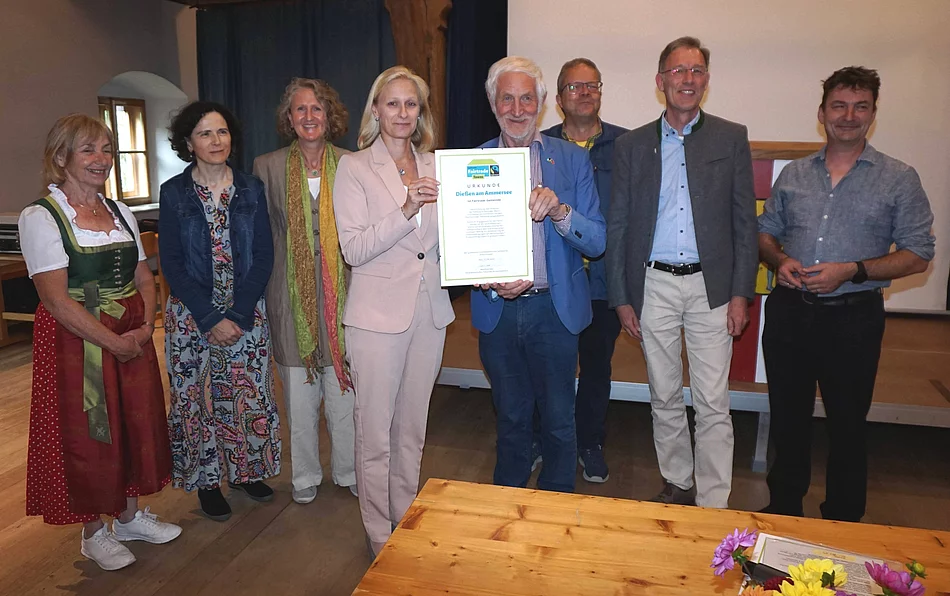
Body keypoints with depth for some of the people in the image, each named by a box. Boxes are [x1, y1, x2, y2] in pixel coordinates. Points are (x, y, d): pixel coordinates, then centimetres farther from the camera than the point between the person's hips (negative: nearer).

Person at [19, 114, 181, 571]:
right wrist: (113, 341, -18)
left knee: (136, 424, 13)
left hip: (133, 340, 6)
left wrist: (145, 327, -7)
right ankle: (93, 533, 26)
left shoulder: (119, 212, 9)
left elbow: (144, 279, 9)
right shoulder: (40, 217, -10)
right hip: (76, 342, -6)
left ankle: (130, 515, 33)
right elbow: (56, 298, -17)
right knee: (85, 435, 6)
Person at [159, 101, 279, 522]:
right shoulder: (174, 193, -2)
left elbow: (264, 255, -2)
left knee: (249, 393, 8)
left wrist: (238, 315, -11)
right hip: (192, 315, -1)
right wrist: (212, 319, -13)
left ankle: (247, 470, 27)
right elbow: (172, 265, -5)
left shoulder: (251, 188, 2)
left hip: (246, 313, 1)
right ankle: (206, 479, 23)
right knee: (197, 396, 6)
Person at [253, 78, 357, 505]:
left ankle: (348, 472, 26)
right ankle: (305, 477, 28)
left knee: (344, 389, 7)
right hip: (292, 296, 1)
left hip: (342, 293, 0)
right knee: (298, 396, 10)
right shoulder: (267, 167, 4)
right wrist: (266, 283, 4)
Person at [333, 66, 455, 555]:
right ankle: (379, 535, 22)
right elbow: (354, 249, -12)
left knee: (413, 427, 17)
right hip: (379, 313, -4)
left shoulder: (435, 165, 10)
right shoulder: (354, 167, -3)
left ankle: (407, 520, 34)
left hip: (430, 310, 4)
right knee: (375, 433, 4)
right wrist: (407, 210, -23)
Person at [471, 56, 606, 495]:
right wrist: (490, 282, -17)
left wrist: (559, 210, -25)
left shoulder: (573, 159, 0)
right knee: (510, 416, 17)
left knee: (558, 419, 11)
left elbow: (597, 242, -6)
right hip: (497, 310, 1)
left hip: (555, 309, -1)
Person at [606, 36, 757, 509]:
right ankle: (677, 484, 30)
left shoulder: (731, 138, 4)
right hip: (654, 285, 2)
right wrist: (621, 298, 2)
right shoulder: (632, 145, 6)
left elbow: (745, 221, 3)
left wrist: (741, 293, -4)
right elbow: (617, 227, 6)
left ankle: (713, 505, 14)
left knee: (712, 404, 1)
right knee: (664, 398, 12)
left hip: (711, 284, -1)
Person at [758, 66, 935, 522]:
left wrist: (852, 271, -17)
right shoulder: (793, 174, 9)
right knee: (787, 417, 14)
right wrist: (779, 261, -7)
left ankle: (843, 524, 27)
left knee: (848, 424, 8)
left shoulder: (899, 179, 0)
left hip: (853, 318, -3)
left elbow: (917, 255, -3)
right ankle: (784, 509, 32)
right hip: (789, 312, 3)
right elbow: (765, 231, 15)